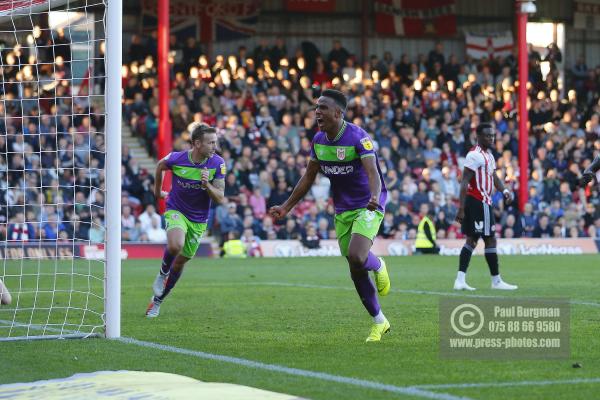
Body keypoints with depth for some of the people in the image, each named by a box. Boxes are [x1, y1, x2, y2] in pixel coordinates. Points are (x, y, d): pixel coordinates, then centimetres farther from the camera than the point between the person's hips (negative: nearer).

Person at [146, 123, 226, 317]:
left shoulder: (218, 163, -16)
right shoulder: (176, 159, -19)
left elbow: (220, 199, -14)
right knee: (176, 245, -33)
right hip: (176, 211, -2)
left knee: (180, 262, 11)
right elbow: (160, 166, 6)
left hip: (199, 219, 3)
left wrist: (207, 184, -33)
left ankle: (157, 300, 32)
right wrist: (158, 190, 19)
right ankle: (163, 273, 0)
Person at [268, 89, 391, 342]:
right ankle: (379, 322, 20)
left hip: (368, 207, -6)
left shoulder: (357, 137, -20)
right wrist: (286, 207, 13)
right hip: (342, 211, 6)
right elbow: (309, 176, 13)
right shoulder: (318, 140, 1)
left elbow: (372, 172, -32)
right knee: (356, 271, 5)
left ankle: (378, 266, 10)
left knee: (356, 257, -27)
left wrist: (375, 197, -52)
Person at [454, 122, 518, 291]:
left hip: (482, 202, 10)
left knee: (472, 240, 8)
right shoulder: (475, 155, -15)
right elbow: (464, 182, -18)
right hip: (479, 202, -10)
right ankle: (496, 281, 6)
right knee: (490, 240, -2)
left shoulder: (488, 154, 16)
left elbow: (494, 177, 17)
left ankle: (460, 280, 6)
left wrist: (505, 191, -4)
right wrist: (461, 208, -22)